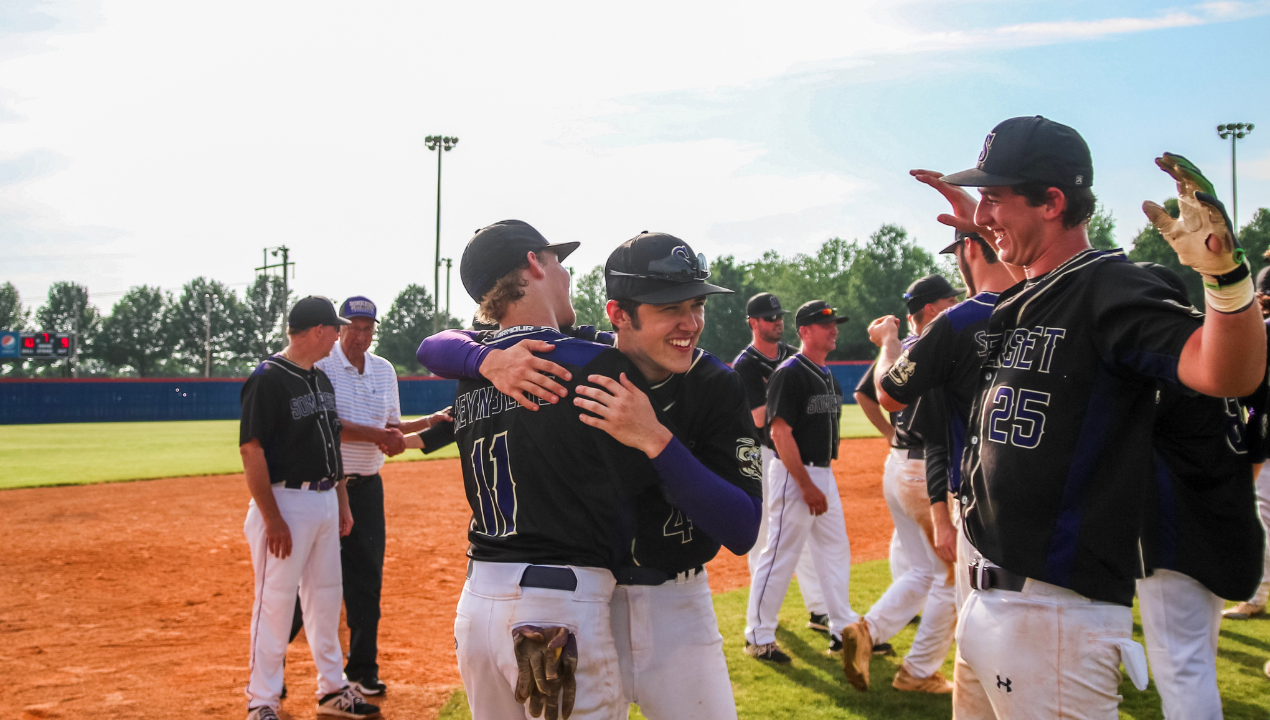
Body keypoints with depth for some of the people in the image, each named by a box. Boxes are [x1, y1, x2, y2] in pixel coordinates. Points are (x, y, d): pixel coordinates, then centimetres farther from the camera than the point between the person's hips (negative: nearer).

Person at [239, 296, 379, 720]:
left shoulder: (321, 379, 12)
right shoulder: (267, 379, -14)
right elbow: (251, 450, -18)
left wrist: (341, 503, 15)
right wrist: (272, 520, -21)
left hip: (325, 501, 9)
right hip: (286, 502, -8)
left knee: (326, 597, 15)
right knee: (276, 600, -2)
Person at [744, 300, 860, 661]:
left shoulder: (827, 375, 14)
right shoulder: (789, 374, -14)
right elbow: (780, 432, -20)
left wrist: (824, 478, 15)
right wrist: (806, 486, -22)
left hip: (823, 474, 9)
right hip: (795, 474, -9)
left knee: (836, 550, 13)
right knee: (781, 555, -4)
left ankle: (844, 630, 23)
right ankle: (758, 637, 5)